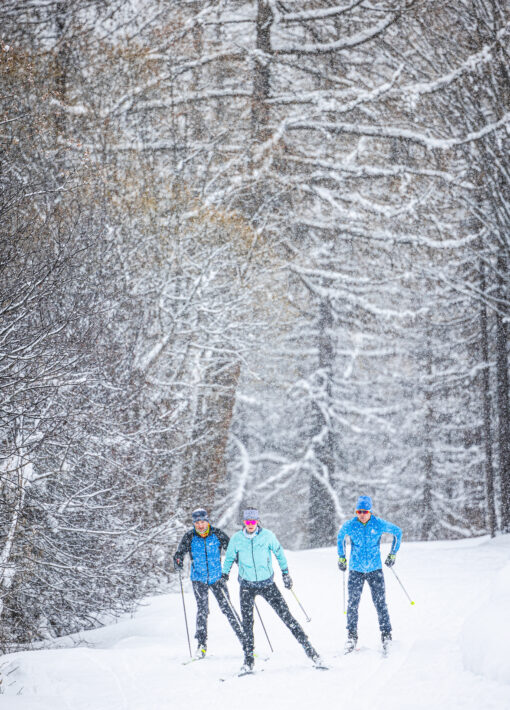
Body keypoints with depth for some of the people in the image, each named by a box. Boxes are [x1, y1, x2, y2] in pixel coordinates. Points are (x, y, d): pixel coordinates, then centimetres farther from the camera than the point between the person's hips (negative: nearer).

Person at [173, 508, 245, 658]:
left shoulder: (217, 534, -4)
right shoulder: (189, 537, -3)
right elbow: (179, 553, -2)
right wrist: (178, 563, -25)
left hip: (216, 577, 0)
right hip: (199, 579, 0)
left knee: (227, 607, -7)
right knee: (202, 608, -10)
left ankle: (243, 638, 1)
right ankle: (201, 644, -2)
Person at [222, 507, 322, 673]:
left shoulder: (267, 535, -8)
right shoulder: (236, 539, -5)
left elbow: (279, 552, 9)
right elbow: (229, 558, 13)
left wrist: (285, 572, 12)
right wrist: (224, 575, 11)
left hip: (267, 583, -1)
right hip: (247, 585, 1)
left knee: (286, 615, -5)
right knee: (247, 621, -4)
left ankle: (308, 648, -1)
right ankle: (249, 659, 5)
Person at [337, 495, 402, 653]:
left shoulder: (379, 524, -9)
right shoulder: (350, 525, -6)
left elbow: (398, 532, 7)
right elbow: (340, 536, 17)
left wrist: (392, 554, 9)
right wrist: (341, 557, 18)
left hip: (375, 569, -1)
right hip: (355, 570, 1)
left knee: (380, 602, -4)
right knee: (353, 602, -3)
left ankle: (386, 634, 5)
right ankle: (351, 636, 7)